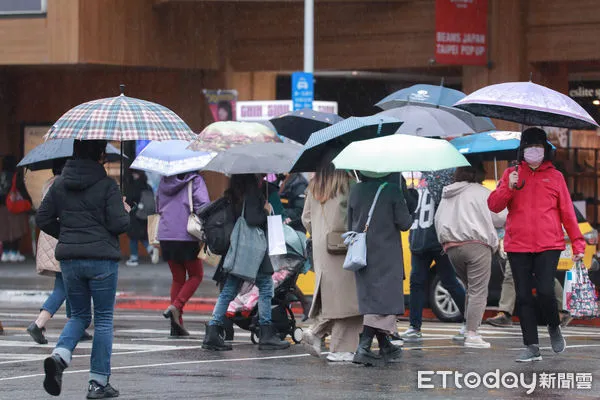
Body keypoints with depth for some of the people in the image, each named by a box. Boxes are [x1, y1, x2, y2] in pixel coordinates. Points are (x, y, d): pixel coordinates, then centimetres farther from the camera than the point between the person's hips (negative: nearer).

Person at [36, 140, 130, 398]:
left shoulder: (60, 184, 5)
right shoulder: (107, 185, -9)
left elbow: (43, 219, 6)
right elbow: (118, 224, -12)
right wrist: (126, 211, 9)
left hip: (69, 259, 4)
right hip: (102, 259, -4)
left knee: (79, 315, 17)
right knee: (103, 318, 7)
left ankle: (60, 355, -13)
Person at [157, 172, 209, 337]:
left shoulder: (164, 181, 13)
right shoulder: (195, 180, -5)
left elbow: (158, 207, 19)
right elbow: (203, 206, -15)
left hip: (165, 236, 5)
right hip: (187, 237, -5)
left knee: (177, 278, 14)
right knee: (196, 275, 12)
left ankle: (177, 325, 9)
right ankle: (176, 306, -9)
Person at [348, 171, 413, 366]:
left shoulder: (356, 191, 4)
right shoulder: (392, 190, -10)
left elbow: (350, 225, 9)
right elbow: (404, 223, -10)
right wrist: (410, 218, 11)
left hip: (361, 254, 5)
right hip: (386, 255, -5)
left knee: (369, 299, 13)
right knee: (383, 300, -6)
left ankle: (386, 347, 22)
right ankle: (363, 348, -20)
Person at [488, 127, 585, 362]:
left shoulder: (555, 177, 8)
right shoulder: (512, 174, 9)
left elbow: (567, 212, 9)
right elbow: (494, 206, 2)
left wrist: (578, 243, 5)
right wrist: (508, 187, -16)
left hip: (548, 245, -2)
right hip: (518, 246, 2)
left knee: (545, 291, -15)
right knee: (523, 296, 2)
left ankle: (554, 328, 14)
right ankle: (532, 347, 9)